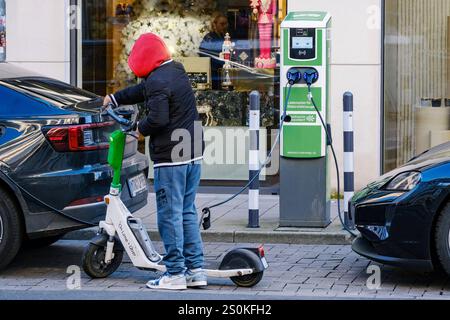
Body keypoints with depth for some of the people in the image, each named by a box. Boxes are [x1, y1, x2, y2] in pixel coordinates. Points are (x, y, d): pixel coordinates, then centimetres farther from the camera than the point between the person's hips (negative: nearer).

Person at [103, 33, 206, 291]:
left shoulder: (157, 80, -15)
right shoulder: (176, 71, 15)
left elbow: (158, 119, -23)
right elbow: (142, 91, 29)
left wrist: (141, 128, -3)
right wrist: (114, 99, 37)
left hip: (170, 158, -9)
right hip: (193, 154, 9)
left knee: (170, 214, -2)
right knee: (188, 212, 13)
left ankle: (175, 273, 0)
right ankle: (196, 269, 13)